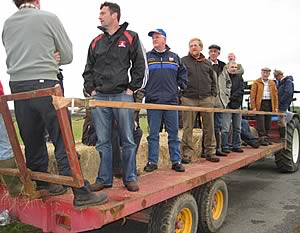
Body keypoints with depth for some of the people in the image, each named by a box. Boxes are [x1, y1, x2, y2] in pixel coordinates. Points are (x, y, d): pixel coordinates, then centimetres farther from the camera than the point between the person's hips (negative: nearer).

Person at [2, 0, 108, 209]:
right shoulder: (48, 18, 1)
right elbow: (67, 56, 5)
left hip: (17, 86, 6)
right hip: (44, 84, -5)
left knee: (32, 140, 14)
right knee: (63, 141, -6)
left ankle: (42, 183, 26)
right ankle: (81, 193, -6)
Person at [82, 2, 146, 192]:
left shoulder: (130, 38, 4)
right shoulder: (96, 42, 15)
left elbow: (139, 65, 2)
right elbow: (89, 69, 18)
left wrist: (132, 88, -4)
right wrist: (91, 89, 5)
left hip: (123, 96, -3)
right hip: (100, 97, 4)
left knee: (128, 140, 3)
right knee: (103, 142, 6)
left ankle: (130, 178, 13)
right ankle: (104, 179, 16)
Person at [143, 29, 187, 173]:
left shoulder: (175, 58, 13)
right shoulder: (147, 57, 9)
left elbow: (183, 74, 22)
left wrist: (180, 86, 9)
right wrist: (142, 90, 1)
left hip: (171, 101, 1)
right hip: (153, 101, -1)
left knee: (173, 133, 5)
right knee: (153, 134, 3)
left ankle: (176, 161, 12)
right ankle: (152, 162, 10)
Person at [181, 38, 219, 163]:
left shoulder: (207, 63, 16)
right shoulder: (183, 61, 6)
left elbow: (213, 80, 20)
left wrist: (213, 94, 10)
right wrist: (181, 93, -3)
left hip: (206, 98, 3)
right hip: (189, 98, -3)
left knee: (209, 127, 5)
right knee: (188, 128, -1)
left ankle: (210, 152, 14)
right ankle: (187, 153, 5)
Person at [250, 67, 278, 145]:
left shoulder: (272, 83, 14)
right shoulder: (256, 83, 2)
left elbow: (275, 95, 12)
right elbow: (252, 95, -4)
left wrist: (276, 107, 4)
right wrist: (253, 107, -12)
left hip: (269, 104, 4)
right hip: (260, 104, -4)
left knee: (268, 123, 8)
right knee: (260, 124, -7)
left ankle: (267, 138, 16)